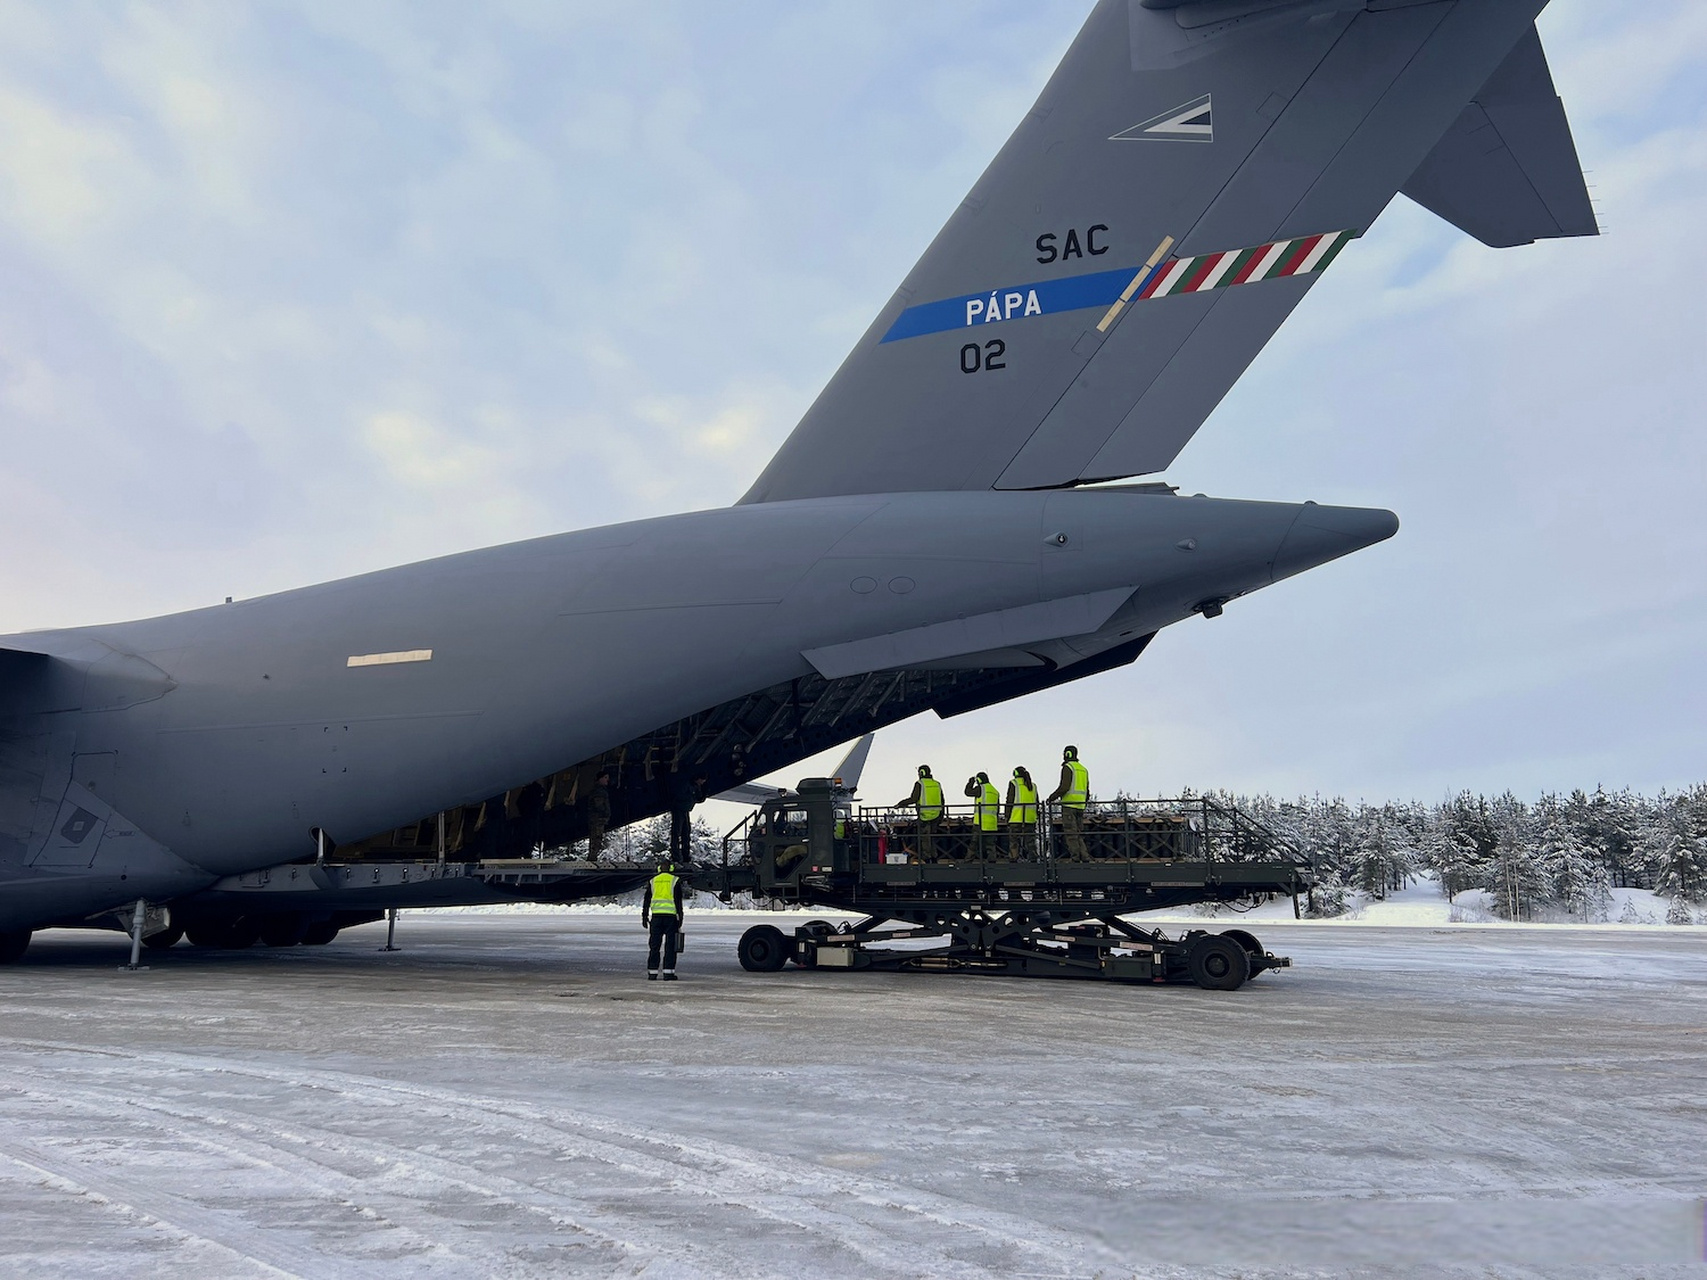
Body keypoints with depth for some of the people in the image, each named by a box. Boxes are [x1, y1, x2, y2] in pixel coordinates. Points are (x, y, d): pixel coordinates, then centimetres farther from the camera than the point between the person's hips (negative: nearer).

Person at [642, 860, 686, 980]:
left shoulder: (653, 881, 12)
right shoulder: (675, 880, 3)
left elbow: (646, 901, 11)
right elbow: (678, 901, -3)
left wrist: (644, 917, 14)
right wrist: (680, 917, -1)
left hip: (656, 916, 3)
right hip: (671, 915, -3)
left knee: (654, 946, 6)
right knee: (670, 946, 1)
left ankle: (652, 973, 4)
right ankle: (668, 972, -3)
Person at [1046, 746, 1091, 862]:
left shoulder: (1067, 767, -6)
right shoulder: (1083, 769, 19)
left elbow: (1064, 787, -17)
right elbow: (1087, 791, 18)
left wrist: (1051, 798, -8)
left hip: (1069, 805, -8)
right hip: (1080, 806, 8)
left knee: (1071, 834, -7)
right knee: (1079, 834, 10)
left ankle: (1075, 859, -11)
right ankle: (1085, 858, 1)